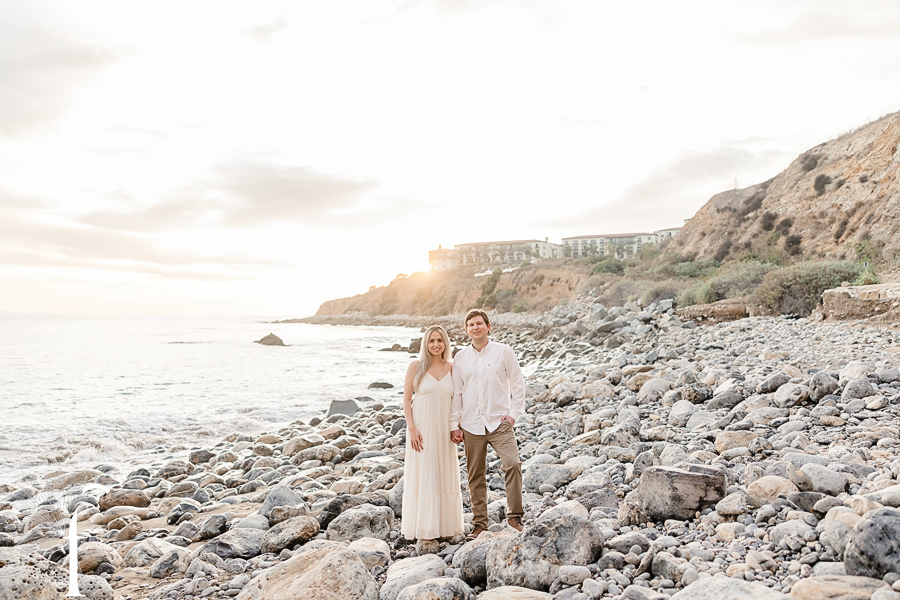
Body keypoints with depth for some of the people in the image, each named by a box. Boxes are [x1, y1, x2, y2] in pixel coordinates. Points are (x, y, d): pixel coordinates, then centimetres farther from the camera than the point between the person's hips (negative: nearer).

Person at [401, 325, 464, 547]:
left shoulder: (451, 368, 5)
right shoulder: (416, 366, -4)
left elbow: (455, 400, 12)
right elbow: (406, 399, -4)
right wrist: (412, 429, -12)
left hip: (444, 430, 4)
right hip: (422, 430, -3)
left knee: (446, 478, 10)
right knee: (423, 478, 0)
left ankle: (447, 527, 24)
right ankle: (424, 532, 9)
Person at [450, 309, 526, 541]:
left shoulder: (503, 351, 1)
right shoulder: (460, 358, 7)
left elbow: (517, 384, 5)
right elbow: (456, 393, 12)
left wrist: (513, 413, -2)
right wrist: (454, 424, 8)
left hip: (499, 422, -2)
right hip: (471, 425, 2)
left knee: (513, 463, -18)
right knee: (475, 475, 7)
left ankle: (514, 515, -1)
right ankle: (479, 523, 20)